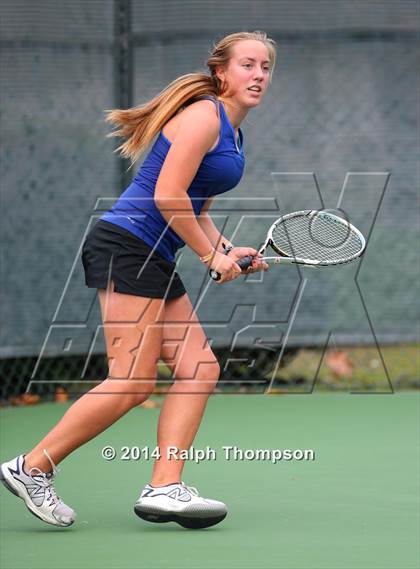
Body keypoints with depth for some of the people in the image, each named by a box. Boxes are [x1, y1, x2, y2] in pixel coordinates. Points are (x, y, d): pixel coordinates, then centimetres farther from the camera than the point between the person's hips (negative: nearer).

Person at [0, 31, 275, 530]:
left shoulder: (231, 134, 20)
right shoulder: (203, 115, -10)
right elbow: (167, 196, -18)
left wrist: (229, 250, 10)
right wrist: (211, 255, -10)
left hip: (154, 262, 10)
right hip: (126, 245, -10)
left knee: (198, 369, -1)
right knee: (131, 382, -14)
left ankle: (164, 489, -6)